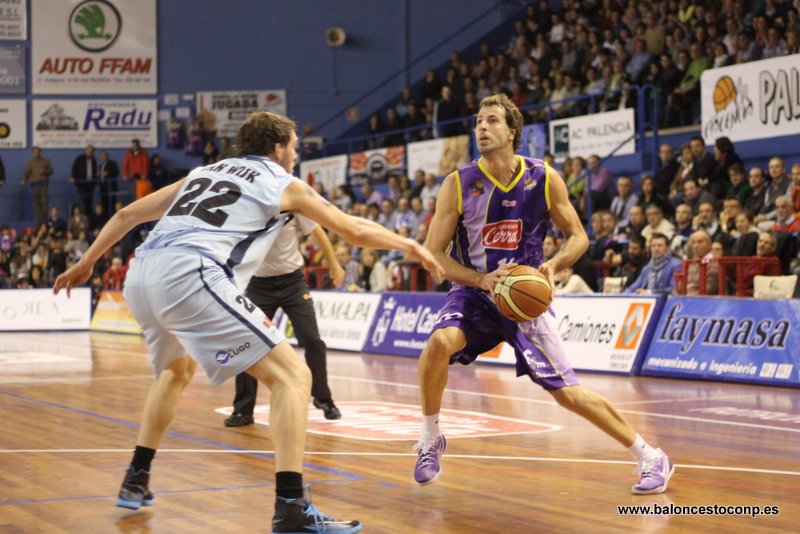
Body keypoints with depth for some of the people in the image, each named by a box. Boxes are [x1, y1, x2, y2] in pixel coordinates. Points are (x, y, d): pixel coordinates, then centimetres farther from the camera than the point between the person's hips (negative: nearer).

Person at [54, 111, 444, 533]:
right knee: (292, 375, -3)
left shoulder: (204, 172, 31)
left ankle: (136, 481, 36)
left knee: (177, 370, 36)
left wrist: (85, 264, 40)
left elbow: (127, 215, 31)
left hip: (140, 276, 7)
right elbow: (355, 231, 22)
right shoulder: (284, 184, 16)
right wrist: (411, 246, 37)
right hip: (190, 276, -7)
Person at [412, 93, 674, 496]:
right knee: (440, 342, -32)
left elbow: (578, 237, 2)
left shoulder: (544, 179, -9)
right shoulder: (459, 184, -10)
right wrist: (481, 279, -23)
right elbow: (432, 252, -9)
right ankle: (430, 440, -9)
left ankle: (650, 458, 12)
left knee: (567, 392, -5)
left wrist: (554, 265, -20)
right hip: (473, 293, 0)